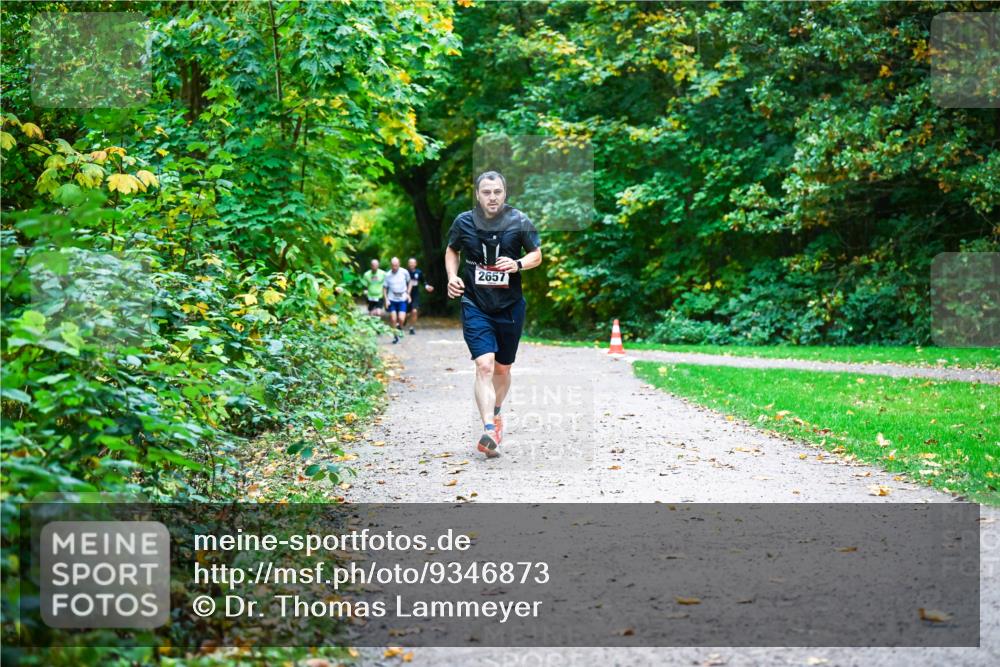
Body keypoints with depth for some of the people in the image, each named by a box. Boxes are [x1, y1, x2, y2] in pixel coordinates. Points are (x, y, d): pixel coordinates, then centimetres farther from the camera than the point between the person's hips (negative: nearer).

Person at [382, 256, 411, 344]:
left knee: (401, 319, -12)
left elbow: (409, 282, 11)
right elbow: (384, 288, 3)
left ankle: (400, 327, 22)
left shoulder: (404, 272, -6)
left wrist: (408, 293, 2)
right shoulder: (388, 275, -6)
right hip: (392, 300, 0)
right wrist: (386, 300, -6)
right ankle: (395, 336, 14)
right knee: (393, 320, -2)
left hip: (402, 300, 0)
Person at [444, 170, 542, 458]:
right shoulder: (463, 222, -3)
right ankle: (489, 431, -27)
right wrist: (452, 276, -3)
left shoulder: (519, 222, -5)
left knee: (502, 368, 15)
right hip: (475, 305, -1)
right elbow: (451, 250, 15)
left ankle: (496, 415, 43)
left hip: (510, 305, 1)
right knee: (484, 365, -19)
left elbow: (537, 254, 6)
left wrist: (518, 264, -15)